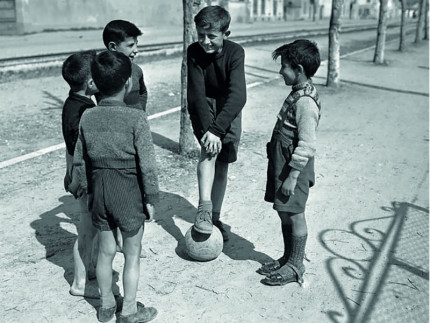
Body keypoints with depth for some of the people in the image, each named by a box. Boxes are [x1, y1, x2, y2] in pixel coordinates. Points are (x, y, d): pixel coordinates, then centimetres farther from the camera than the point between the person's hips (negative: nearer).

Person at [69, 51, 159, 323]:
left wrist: (79, 186, 21)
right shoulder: (136, 119, -18)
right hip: (129, 191, -4)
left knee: (106, 251, 20)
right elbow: (147, 163, -16)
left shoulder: (87, 118, -3)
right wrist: (151, 198, -5)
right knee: (133, 254, 13)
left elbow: (80, 160, 6)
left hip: (100, 190, 5)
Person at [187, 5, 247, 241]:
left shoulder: (235, 53, -23)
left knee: (222, 165, 2)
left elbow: (238, 95, -33)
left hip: (228, 109, 1)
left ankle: (215, 217, 18)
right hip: (202, 107, -1)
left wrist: (216, 129, -41)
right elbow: (197, 93, -26)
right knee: (209, 148, -29)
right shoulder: (194, 52, -20)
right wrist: (207, 129, -37)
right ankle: (204, 207, -29)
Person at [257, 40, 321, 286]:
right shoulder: (298, 93, 9)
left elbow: (306, 145, -24)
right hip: (282, 163, 9)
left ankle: (296, 267, 19)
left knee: (294, 215, 4)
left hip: (294, 167, -9)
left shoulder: (305, 102, -22)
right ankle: (287, 258, 32)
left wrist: (292, 176, -20)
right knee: (284, 214, 17)